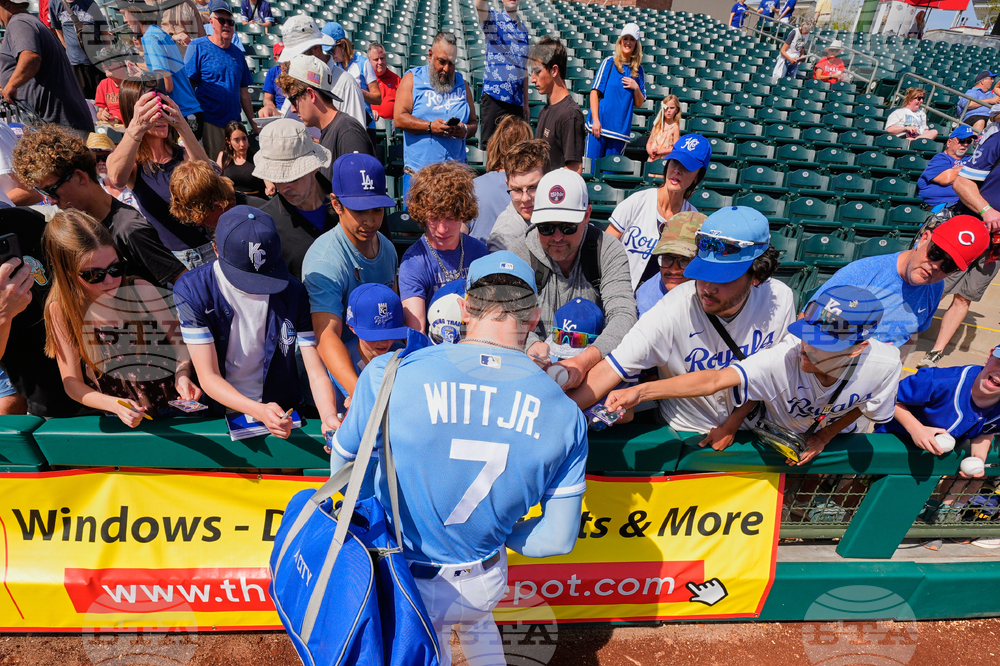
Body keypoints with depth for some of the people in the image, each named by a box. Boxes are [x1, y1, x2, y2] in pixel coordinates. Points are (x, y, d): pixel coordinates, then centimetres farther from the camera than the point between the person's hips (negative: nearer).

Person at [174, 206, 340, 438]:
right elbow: (208, 377, -13)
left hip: (284, 413, 3)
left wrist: (329, 416, -31)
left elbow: (316, 372, -11)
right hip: (220, 414, -2)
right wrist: (259, 411, -31)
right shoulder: (192, 291, -11)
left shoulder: (293, 292, -9)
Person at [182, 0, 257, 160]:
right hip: (209, 123, -5)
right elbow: (187, 85, -6)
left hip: (234, 122, 5)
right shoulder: (197, 47, -1)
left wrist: (253, 123, 12)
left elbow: (244, 92, 16)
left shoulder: (237, 53, 13)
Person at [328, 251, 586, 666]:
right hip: (485, 586, 2)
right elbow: (558, 539, -9)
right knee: (477, 624, 37)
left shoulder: (389, 373, -21)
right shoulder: (566, 414, -15)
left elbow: (342, 465, -4)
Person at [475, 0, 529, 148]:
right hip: (494, 97, -5)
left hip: (517, 100, 5)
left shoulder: (524, 29, 17)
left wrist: (526, 103, 15)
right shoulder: (493, 18, 4)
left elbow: (524, 69, 18)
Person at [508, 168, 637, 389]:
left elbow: (623, 315, -16)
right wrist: (532, 345, -32)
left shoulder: (609, 252, -4)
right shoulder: (519, 255, -3)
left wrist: (585, 360, -36)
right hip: (537, 371, 1)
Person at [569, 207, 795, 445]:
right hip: (682, 432, -3)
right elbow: (611, 369, -26)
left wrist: (732, 426, 0)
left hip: (744, 424, 3)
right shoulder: (671, 311, -24)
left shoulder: (780, 300, -11)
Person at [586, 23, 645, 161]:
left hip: (620, 128, 3)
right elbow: (595, 92, -2)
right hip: (600, 124, -3)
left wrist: (636, 88, -5)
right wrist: (595, 120, -11)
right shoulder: (609, 62, 3)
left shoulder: (638, 70, 12)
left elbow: (639, 104, 15)